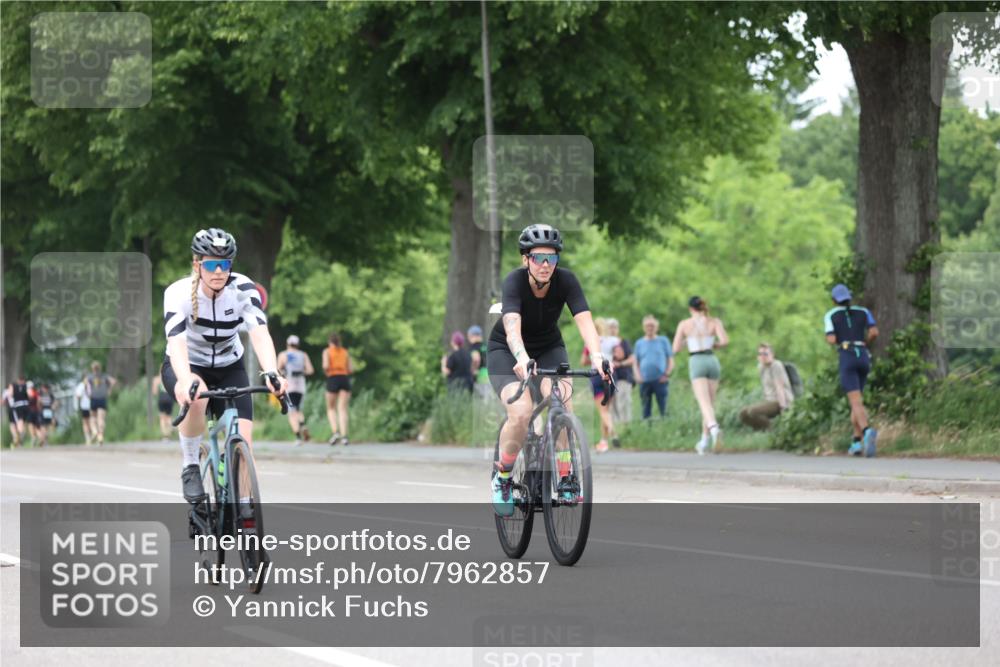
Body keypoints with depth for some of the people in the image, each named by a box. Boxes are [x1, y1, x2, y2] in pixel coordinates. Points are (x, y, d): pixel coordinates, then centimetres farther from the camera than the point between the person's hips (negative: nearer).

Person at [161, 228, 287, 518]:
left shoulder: (243, 289, -21)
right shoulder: (179, 293, -26)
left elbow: (260, 334, -34)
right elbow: (176, 341, -41)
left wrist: (272, 374, -52)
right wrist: (185, 380, -60)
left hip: (228, 367, 2)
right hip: (187, 366, -2)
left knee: (243, 438, -16)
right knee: (196, 400, -37)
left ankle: (244, 507, 1)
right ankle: (190, 467, -15)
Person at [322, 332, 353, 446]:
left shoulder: (327, 351, 3)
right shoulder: (345, 352, 14)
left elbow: (325, 366, -12)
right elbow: (351, 369, 10)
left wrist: (326, 371, 9)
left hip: (332, 379, -3)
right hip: (345, 379, 3)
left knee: (331, 409, 12)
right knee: (342, 409, -3)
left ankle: (335, 432, -10)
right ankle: (344, 436, -18)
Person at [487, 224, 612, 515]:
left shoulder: (565, 280, -20)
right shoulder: (515, 281, -28)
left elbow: (585, 321, -32)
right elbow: (512, 327, -44)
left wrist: (596, 357, -51)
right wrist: (522, 359, -64)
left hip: (549, 348, 3)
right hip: (506, 350, -2)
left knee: (562, 403, -27)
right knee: (521, 413, -26)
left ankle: (565, 480, -19)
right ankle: (502, 478, -3)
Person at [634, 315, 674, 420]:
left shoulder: (663, 341, 9)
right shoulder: (639, 343, 13)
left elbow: (670, 360, 8)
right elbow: (635, 363, 14)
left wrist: (667, 374, -5)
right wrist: (638, 375, -4)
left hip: (660, 380, -2)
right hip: (645, 381, 2)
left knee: (663, 409, -7)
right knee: (646, 411, 2)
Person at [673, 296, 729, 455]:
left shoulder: (684, 324, 4)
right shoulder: (715, 322, 6)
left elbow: (675, 349, 5)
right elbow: (725, 341, -8)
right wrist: (715, 344, 14)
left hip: (696, 363, -3)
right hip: (712, 361, 3)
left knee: (704, 403, -15)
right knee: (710, 403, 16)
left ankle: (714, 427, -45)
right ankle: (704, 440, 22)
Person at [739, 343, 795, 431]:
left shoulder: (776, 365, -14)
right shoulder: (761, 367, 11)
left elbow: (779, 387, -19)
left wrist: (783, 407, -22)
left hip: (780, 401, -9)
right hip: (770, 400, 9)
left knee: (752, 412, -28)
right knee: (743, 414, -4)